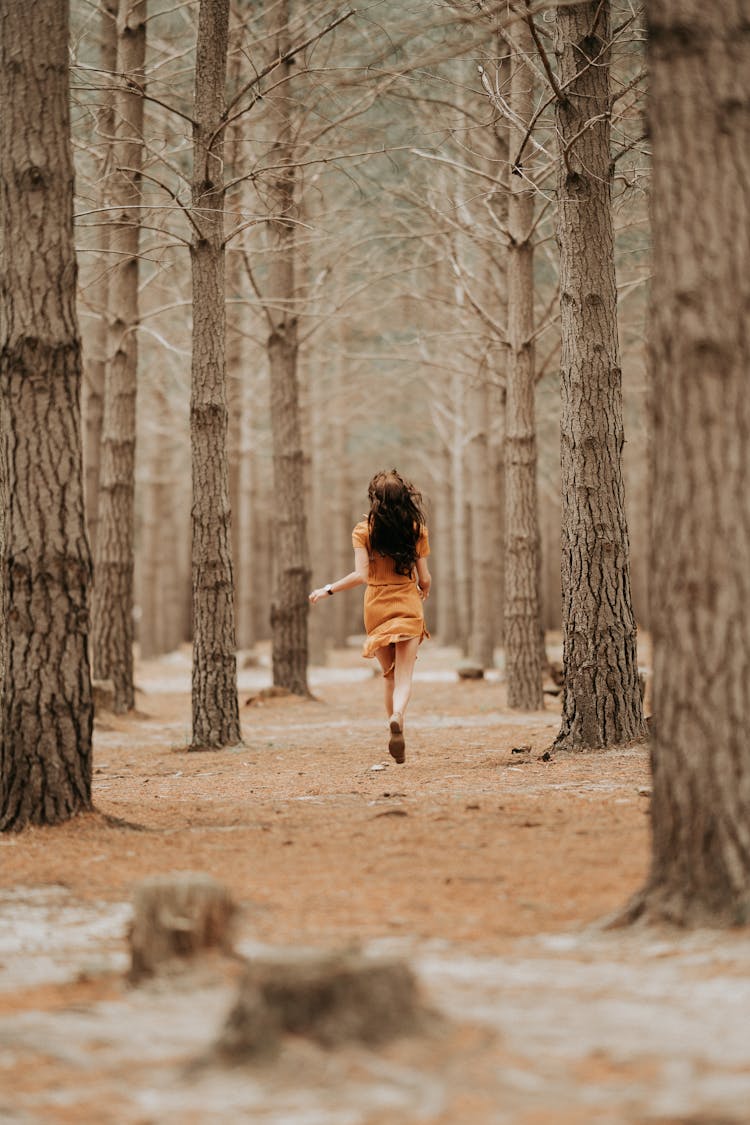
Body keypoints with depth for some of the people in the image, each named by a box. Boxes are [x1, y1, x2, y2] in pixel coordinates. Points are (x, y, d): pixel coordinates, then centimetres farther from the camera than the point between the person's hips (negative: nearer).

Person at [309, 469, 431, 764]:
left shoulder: (364, 530, -6)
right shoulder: (416, 529, -2)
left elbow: (361, 575, -14)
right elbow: (424, 578, 1)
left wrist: (328, 590, -2)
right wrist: (424, 592, 24)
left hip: (376, 607, 1)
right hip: (408, 606, 0)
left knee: (390, 677, 15)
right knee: (404, 678, -5)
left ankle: (396, 733, 12)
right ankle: (397, 716, -35)